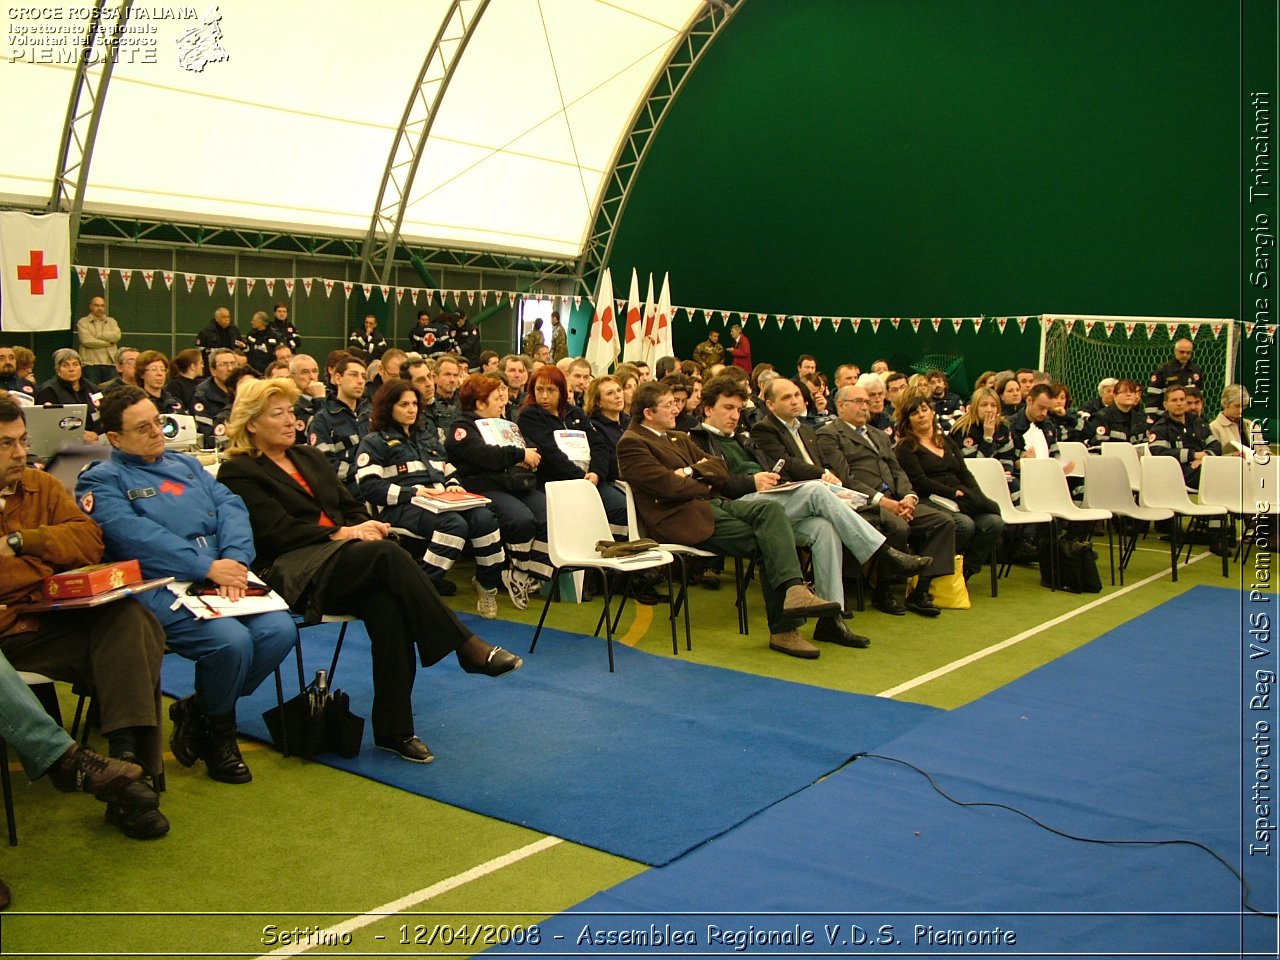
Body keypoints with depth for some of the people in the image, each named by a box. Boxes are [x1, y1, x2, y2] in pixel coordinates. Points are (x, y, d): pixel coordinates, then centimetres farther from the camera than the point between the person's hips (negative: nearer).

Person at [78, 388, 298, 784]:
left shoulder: (186, 464, 24)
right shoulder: (101, 480, 6)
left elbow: (231, 508, 9)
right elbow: (136, 536, -12)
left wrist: (233, 561, -12)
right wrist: (207, 567, -20)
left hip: (221, 578, 6)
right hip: (160, 588, -5)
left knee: (279, 631, -20)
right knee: (231, 641, -29)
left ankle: (198, 711, 4)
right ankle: (216, 734, 3)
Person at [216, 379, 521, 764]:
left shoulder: (310, 457, 25)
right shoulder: (238, 473, 4)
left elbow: (351, 506, 19)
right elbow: (278, 532, -8)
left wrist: (366, 527, -4)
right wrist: (341, 534, -16)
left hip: (344, 563, 6)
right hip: (292, 574, -6)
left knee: (387, 603, -30)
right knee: (386, 553, -33)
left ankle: (394, 730, -27)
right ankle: (467, 646, -32)